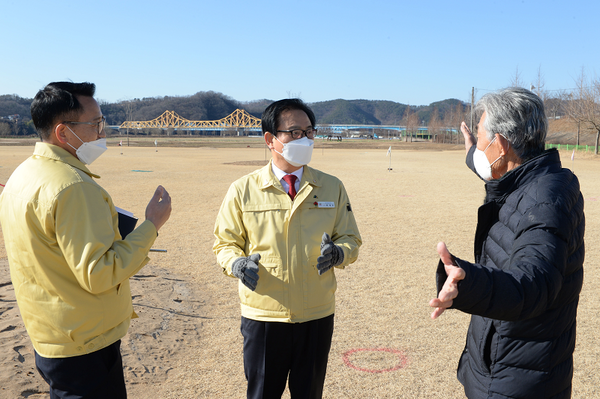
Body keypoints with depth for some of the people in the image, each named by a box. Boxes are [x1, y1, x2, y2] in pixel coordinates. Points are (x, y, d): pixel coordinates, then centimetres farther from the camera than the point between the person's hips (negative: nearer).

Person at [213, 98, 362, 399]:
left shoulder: (332, 188, 2)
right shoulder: (242, 190, -4)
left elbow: (351, 240, 6)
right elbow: (225, 243, 3)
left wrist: (337, 252, -17)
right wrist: (237, 263, -18)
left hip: (317, 316, 2)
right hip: (263, 315, -1)